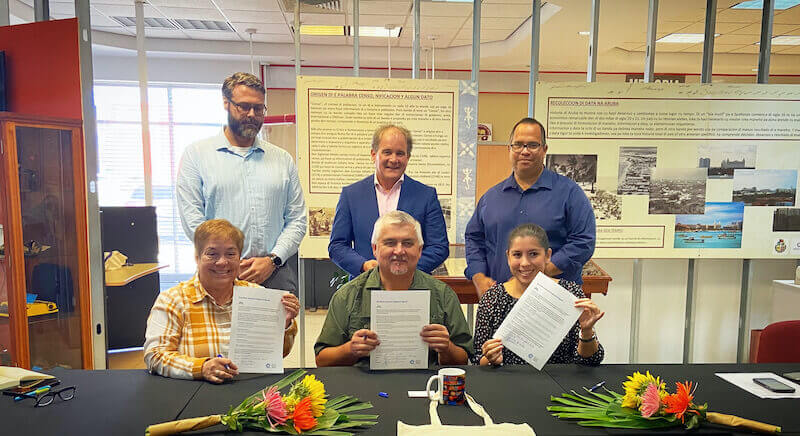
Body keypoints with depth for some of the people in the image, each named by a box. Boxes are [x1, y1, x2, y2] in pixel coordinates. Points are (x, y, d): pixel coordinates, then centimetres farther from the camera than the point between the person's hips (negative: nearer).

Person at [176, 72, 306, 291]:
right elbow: (192, 220, -2)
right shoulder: (196, 154, 6)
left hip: (276, 273, 2)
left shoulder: (283, 159, 13)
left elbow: (297, 220, 8)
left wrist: (273, 260, -6)